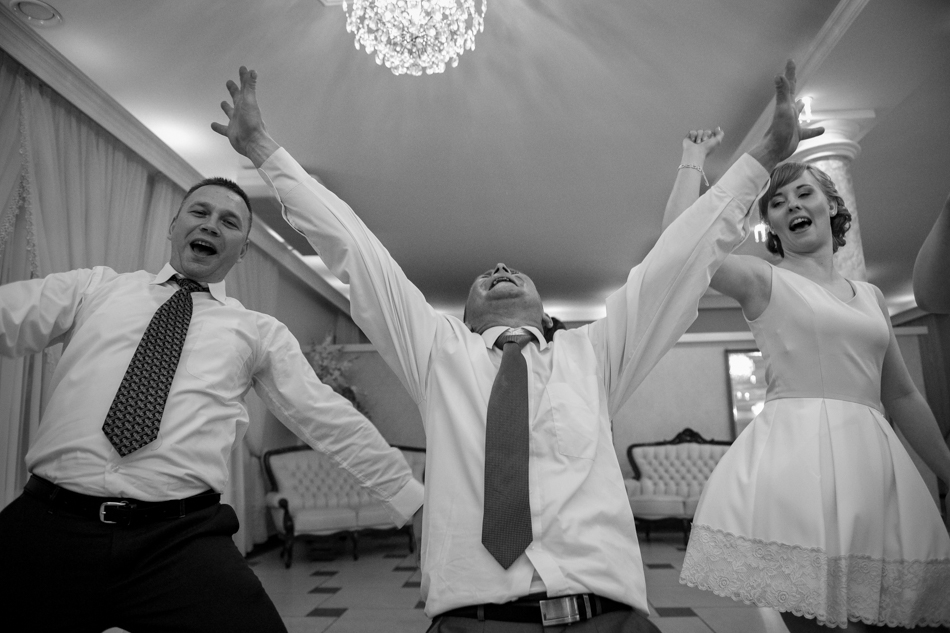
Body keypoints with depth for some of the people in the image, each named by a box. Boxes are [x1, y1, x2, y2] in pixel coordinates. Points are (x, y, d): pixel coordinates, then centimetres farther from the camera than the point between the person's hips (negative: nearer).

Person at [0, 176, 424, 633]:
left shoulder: (259, 333, 9)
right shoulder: (95, 287, 13)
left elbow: (328, 419, 8)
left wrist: (412, 498, 8)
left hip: (180, 540, 0)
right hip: (48, 526, 1)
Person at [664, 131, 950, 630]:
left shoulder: (870, 295, 19)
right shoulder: (763, 280, 2)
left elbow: (902, 398, 22)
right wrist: (694, 159, -2)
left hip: (875, 461, 6)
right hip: (797, 456, -6)